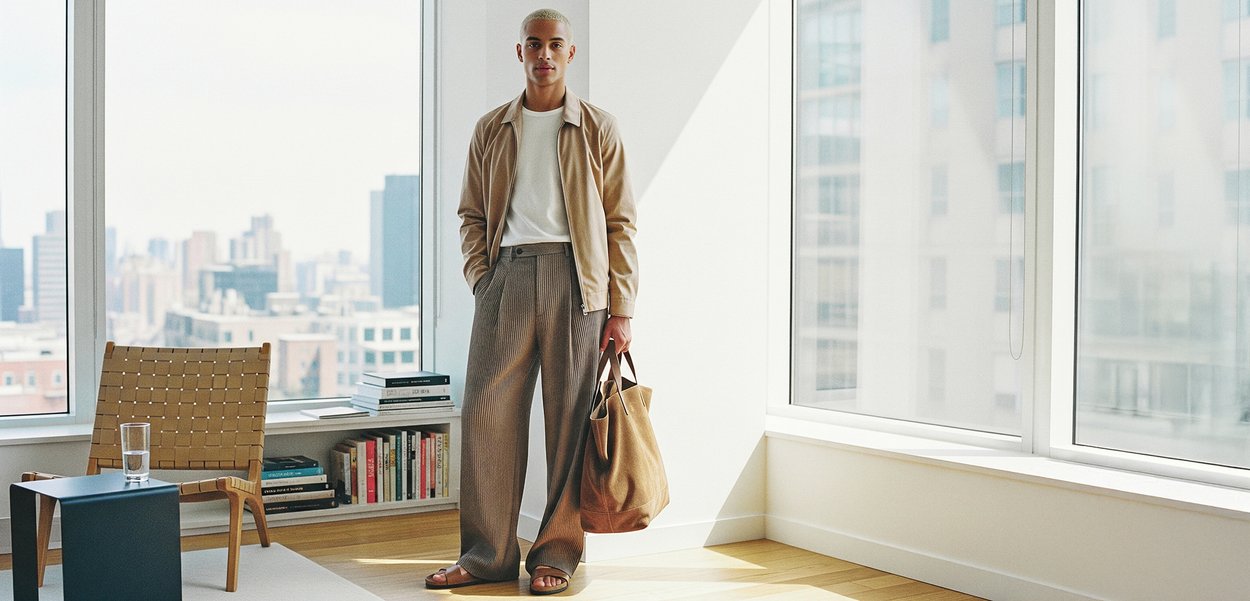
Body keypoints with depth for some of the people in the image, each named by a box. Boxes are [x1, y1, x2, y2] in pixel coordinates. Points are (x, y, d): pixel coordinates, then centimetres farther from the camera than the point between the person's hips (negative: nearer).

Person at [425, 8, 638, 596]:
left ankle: (556, 553, 10)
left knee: (569, 418, 0)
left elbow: (620, 222, 4)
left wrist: (621, 309, -2)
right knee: (486, 411, -3)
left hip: (575, 277, -2)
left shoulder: (597, 128, 8)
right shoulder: (491, 129, 15)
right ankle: (488, 553, 7)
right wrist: (482, 281, 1)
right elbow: (472, 215, 17)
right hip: (507, 273, 2)